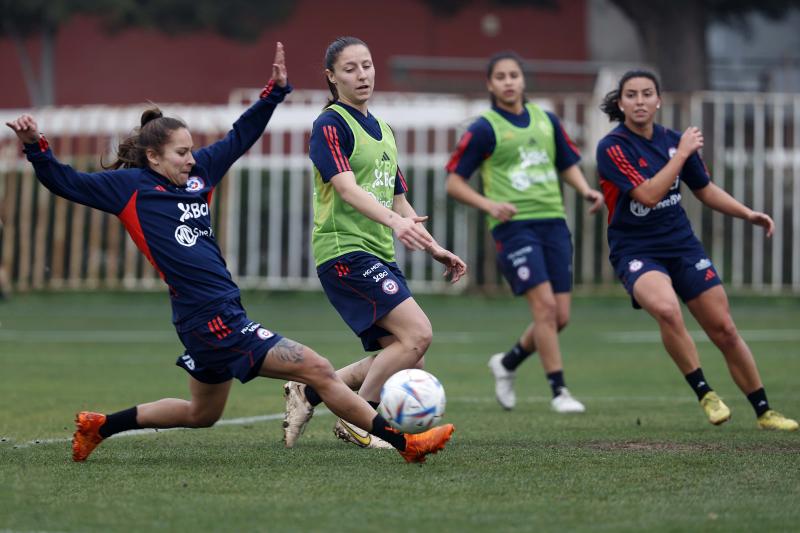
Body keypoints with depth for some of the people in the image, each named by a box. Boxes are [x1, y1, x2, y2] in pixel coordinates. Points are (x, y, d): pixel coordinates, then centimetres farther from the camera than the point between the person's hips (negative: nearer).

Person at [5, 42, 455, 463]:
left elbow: (240, 137, 21)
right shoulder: (131, 186, -6)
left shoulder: (198, 173, 11)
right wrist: (36, 147, -19)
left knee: (202, 414, 28)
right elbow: (65, 182, -4)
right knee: (319, 370, -10)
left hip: (223, 317, 10)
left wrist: (276, 90, 15)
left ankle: (100, 425, 36)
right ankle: (404, 443, -6)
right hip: (211, 319, -10)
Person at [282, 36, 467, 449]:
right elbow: (346, 188, -22)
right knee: (417, 333, -20)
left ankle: (309, 392, 15)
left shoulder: (383, 130, 19)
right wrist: (394, 221, -37)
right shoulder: (330, 125, -8)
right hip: (344, 250, -9)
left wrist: (434, 249, 19)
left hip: (379, 255, 9)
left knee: (407, 361, 4)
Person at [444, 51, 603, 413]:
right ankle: (559, 391, -8)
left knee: (560, 317, 2)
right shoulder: (484, 129, -2)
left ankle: (507, 363, 27)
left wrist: (586, 191, 4)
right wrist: (489, 204, -16)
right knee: (545, 305, -17)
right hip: (514, 225, -5)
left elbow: (568, 164, 23)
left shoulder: (547, 121, 12)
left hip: (553, 221, 5)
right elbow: (454, 183, -1)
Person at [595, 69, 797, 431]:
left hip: (682, 245, 5)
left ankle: (764, 412, 18)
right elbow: (648, 195, -23)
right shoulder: (613, 147, -13)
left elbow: (705, 190, 17)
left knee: (724, 330, 3)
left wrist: (748, 214, 5)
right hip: (636, 251, -5)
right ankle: (704, 394, -18)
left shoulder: (673, 140, 3)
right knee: (667, 309, -35)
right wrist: (683, 154, -19)